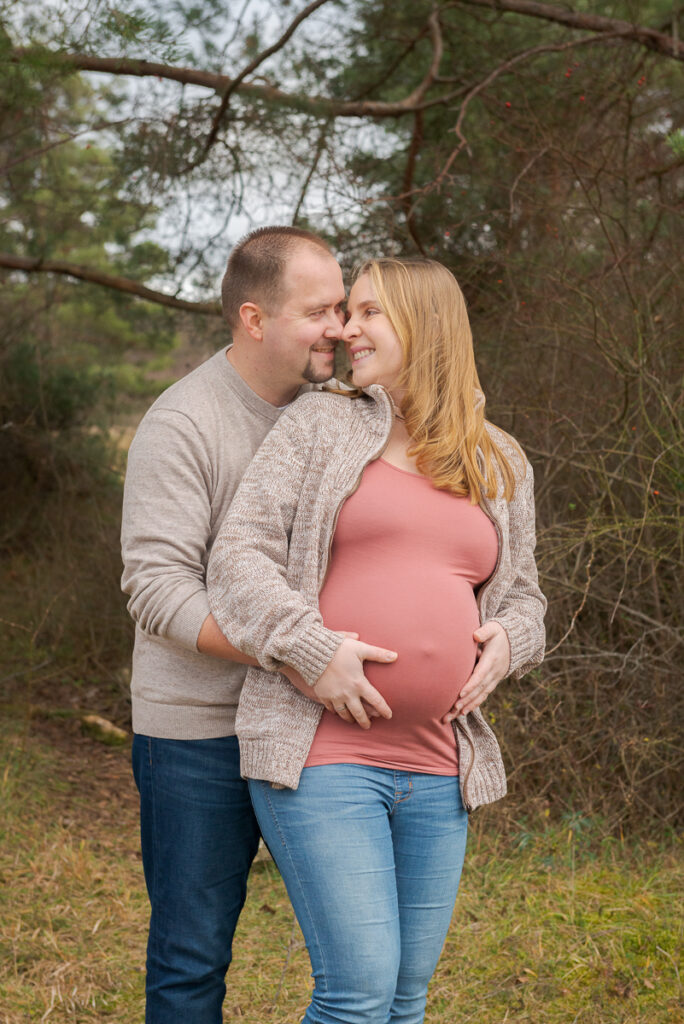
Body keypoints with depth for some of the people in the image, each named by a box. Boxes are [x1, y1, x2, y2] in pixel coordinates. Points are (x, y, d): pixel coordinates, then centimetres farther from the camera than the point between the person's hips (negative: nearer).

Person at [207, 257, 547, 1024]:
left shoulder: (500, 465, 14)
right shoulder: (318, 426, 3)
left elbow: (520, 600, 21)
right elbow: (239, 557, -4)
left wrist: (505, 644, -2)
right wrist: (315, 651, -18)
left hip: (435, 770, 4)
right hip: (322, 753, -4)